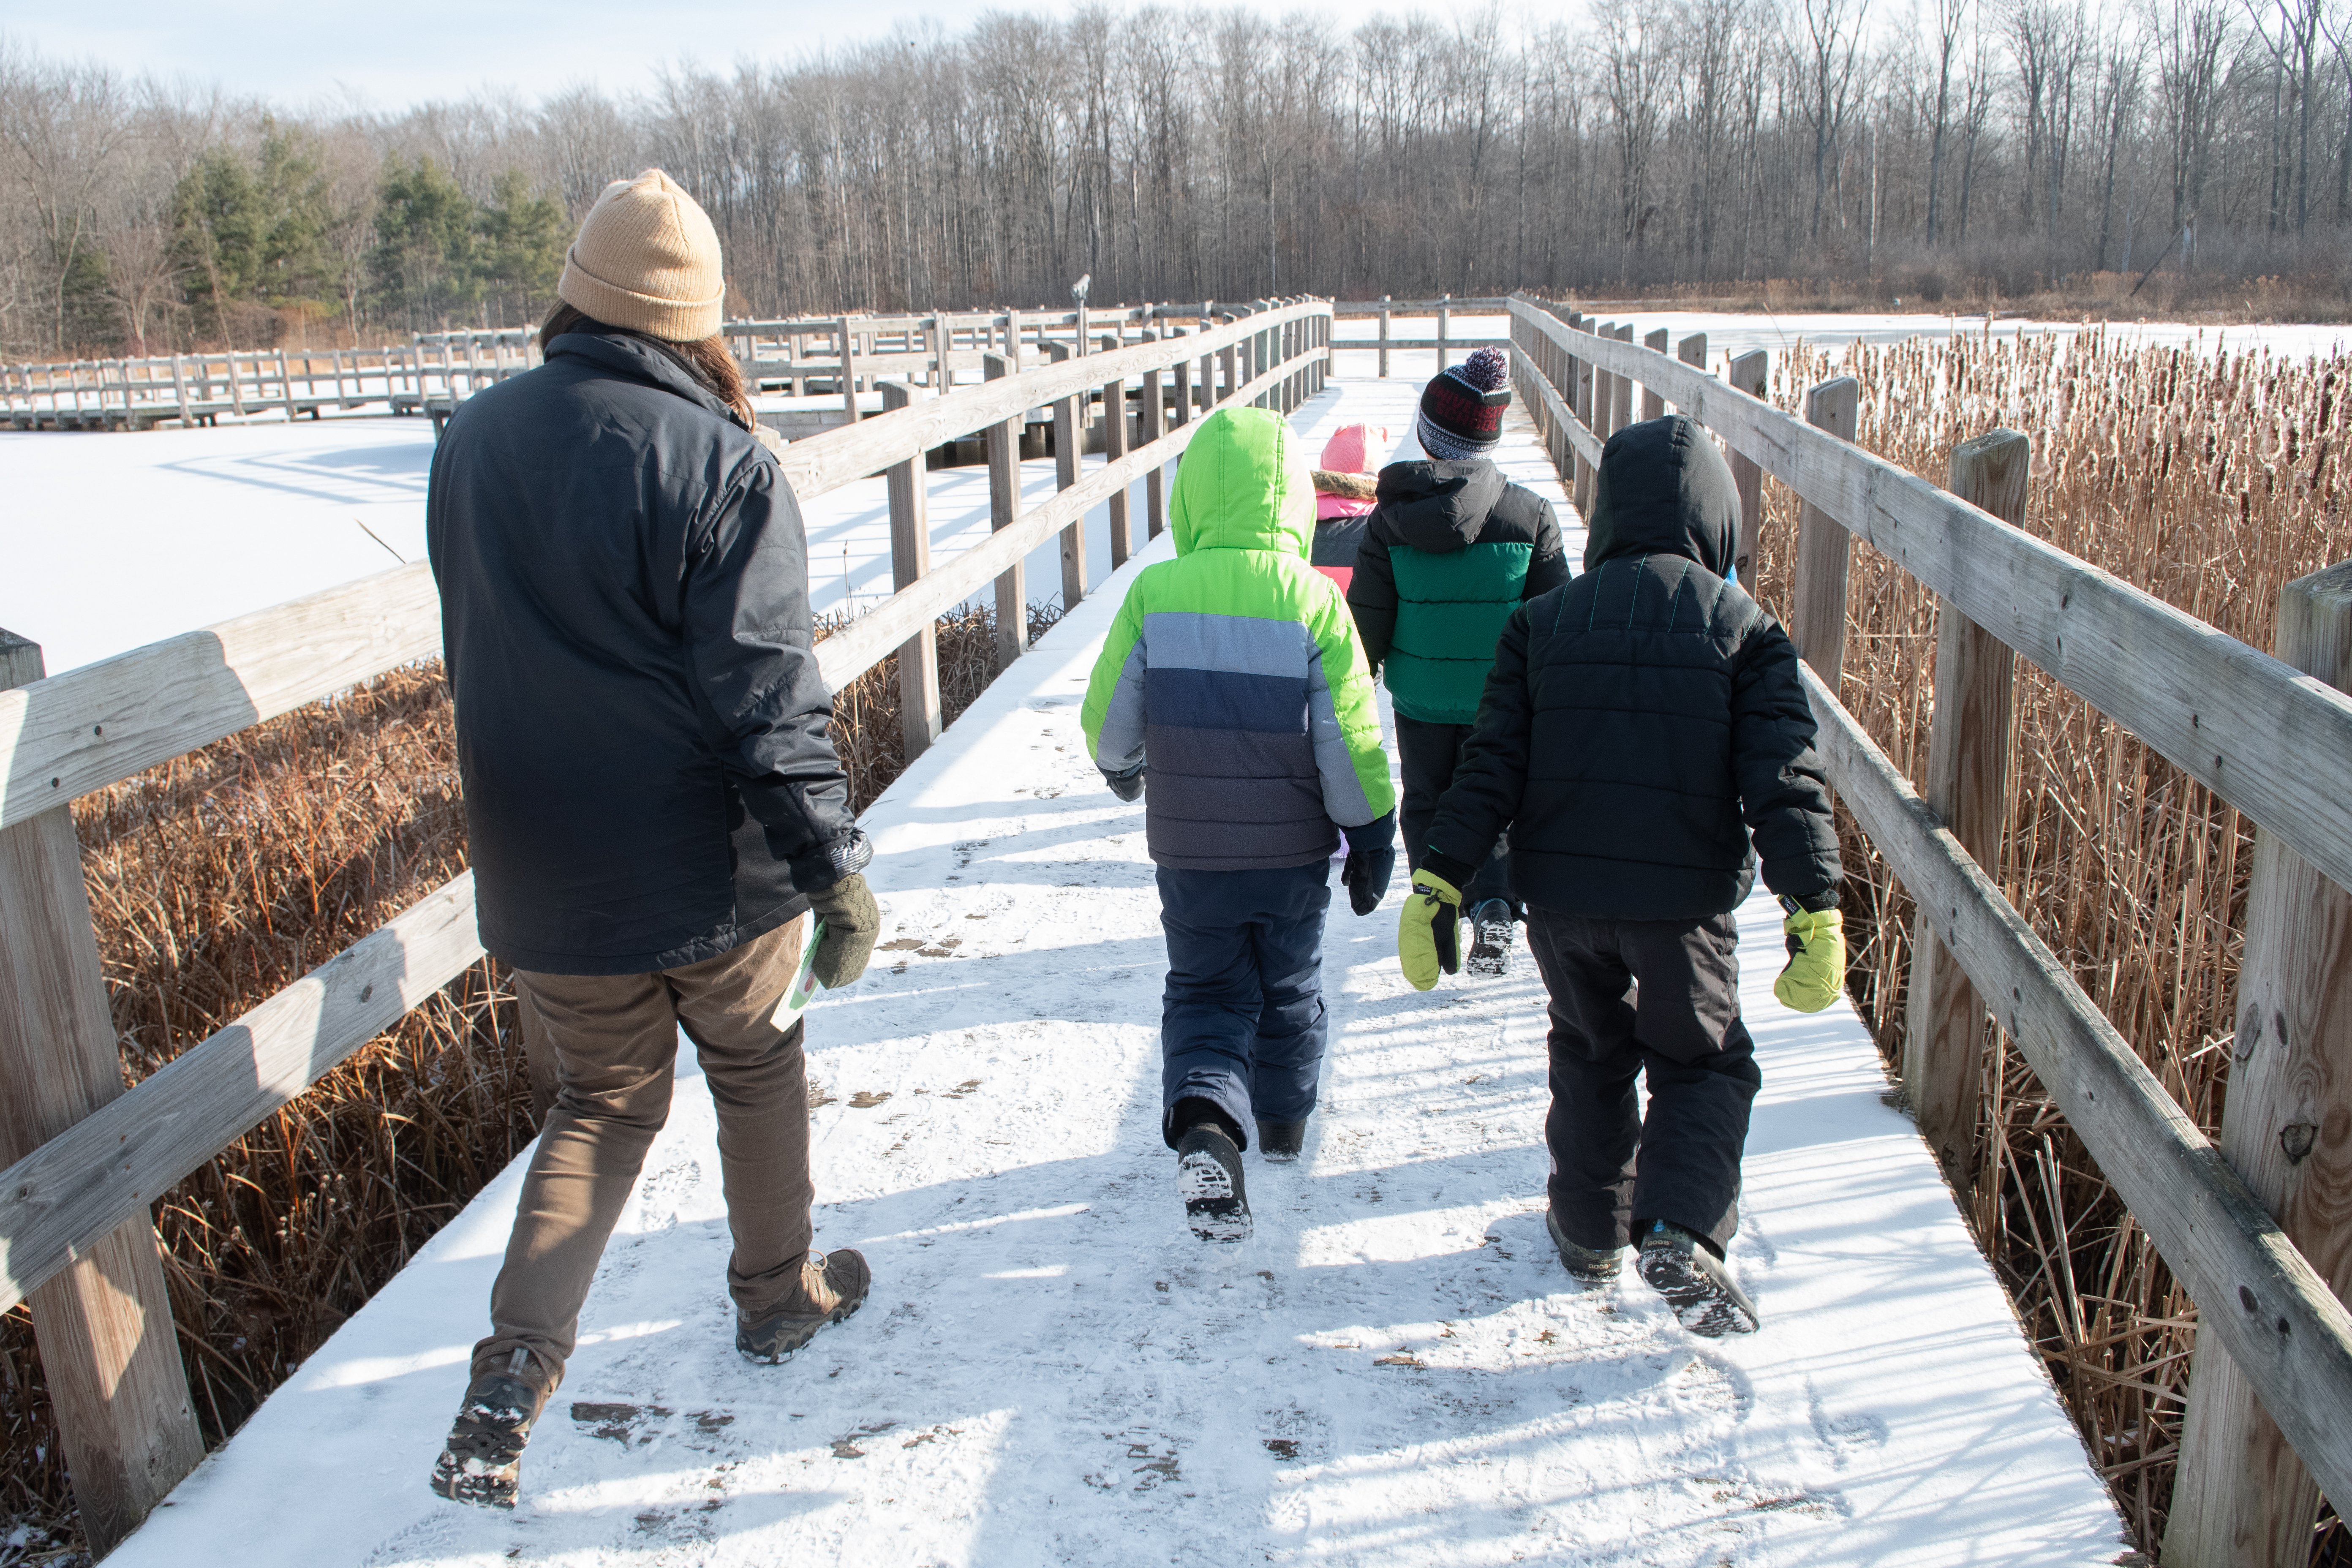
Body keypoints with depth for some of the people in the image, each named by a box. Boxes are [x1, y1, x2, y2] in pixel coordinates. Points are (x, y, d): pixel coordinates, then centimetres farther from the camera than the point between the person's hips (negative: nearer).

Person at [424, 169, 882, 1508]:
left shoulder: (473, 440, 1)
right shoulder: (719, 460, -18)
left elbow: (484, 657, 13)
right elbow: (768, 687, -21)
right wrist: (837, 863, -15)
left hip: (544, 877, 4)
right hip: (715, 865, -4)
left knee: (604, 1102, 19)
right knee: (756, 1068, 19)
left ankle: (517, 1367, 6)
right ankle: (781, 1293, 37)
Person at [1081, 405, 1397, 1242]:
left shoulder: (1153, 594, -13)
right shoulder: (1313, 602, -15)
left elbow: (1108, 717, -4)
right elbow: (1349, 740, -12)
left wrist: (1121, 768, 19)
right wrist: (1372, 836, 1)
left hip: (1189, 852, 0)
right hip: (1293, 853, 1)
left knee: (1206, 989, 14)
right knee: (1289, 988, 22)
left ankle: (1205, 1120, -11)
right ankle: (1285, 1120, 40)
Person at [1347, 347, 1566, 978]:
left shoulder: (1390, 518, -10)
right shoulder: (1530, 513, -10)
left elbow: (1367, 620, -5)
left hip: (1419, 697, 0)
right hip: (1498, 698, 0)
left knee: (1426, 803, 18)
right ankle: (1493, 904, -4)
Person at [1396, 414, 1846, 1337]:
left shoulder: (1544, 620, 2)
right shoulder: (1743, 628, -3)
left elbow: (1491, 767, -2)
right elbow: (1784, 777, -11)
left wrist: (1439, 883, -2)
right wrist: (1813, 908, -11)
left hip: (1561, 893, 2)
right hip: (1684, 899, -2)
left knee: (1589, 1056, 23)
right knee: (1703, 1063, 16)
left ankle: (1589, 1229, 30)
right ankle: (1680, 1233, -3)